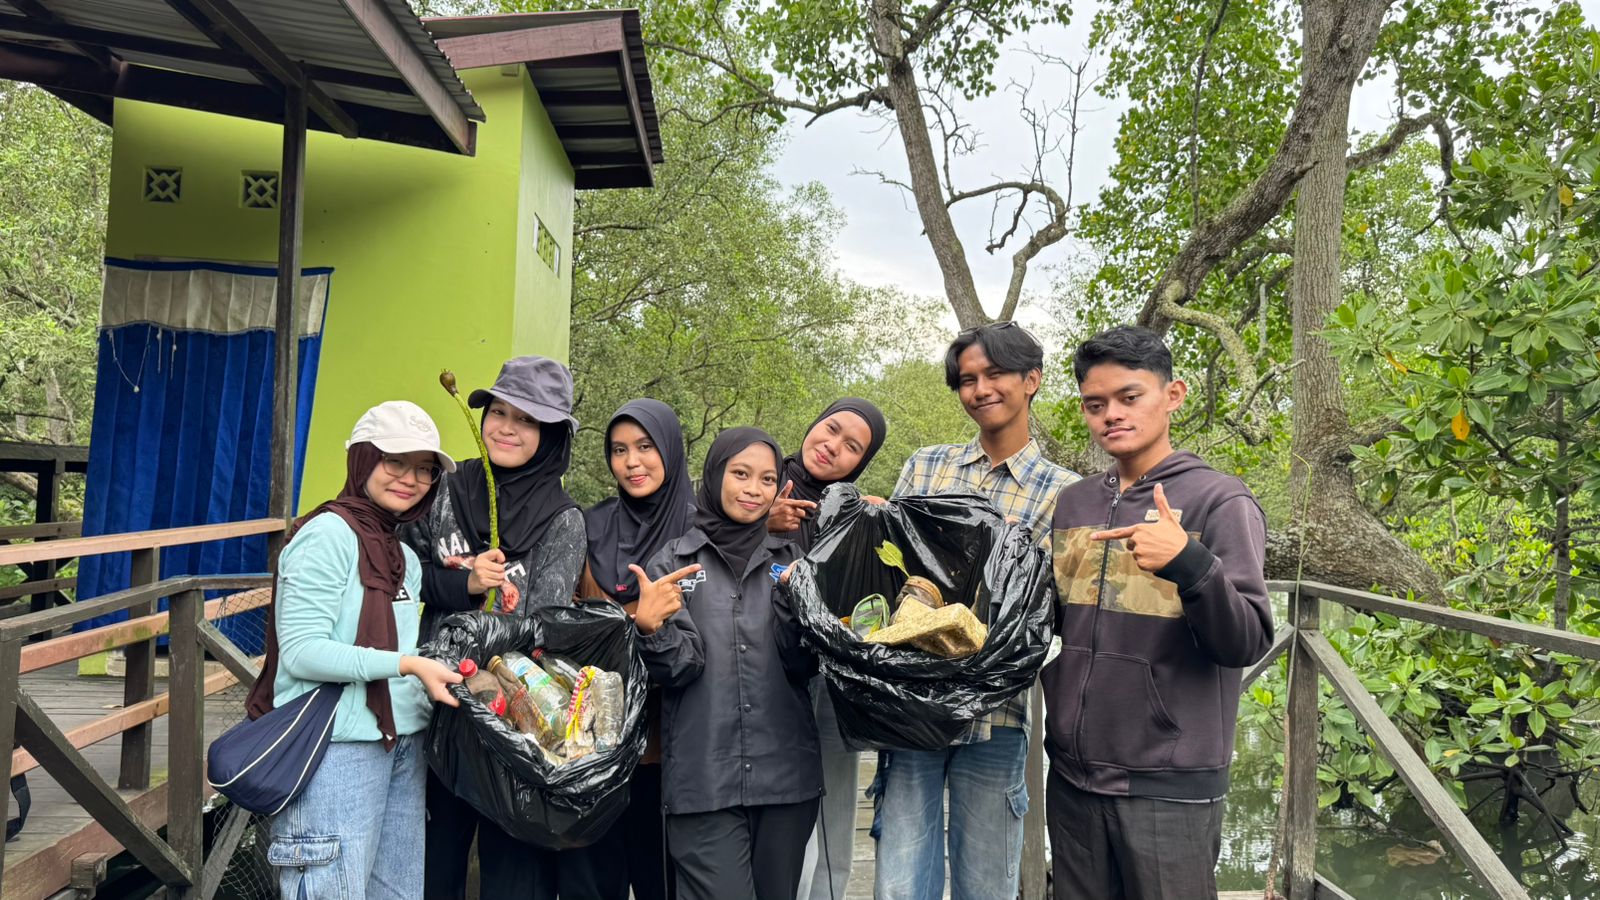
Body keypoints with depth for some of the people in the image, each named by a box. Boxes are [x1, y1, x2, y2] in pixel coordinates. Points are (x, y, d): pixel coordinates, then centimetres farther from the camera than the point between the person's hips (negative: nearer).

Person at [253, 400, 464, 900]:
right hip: (340, 747, -8)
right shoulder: (329, 533, -11)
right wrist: (405, 664, -20)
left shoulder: (405, 553, 15)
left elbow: (394, 646, 13)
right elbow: (300, 650, -18)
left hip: (402, 742, 9)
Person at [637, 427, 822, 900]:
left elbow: (803, 665, 0)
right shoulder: (673, 561, 3)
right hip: (704, 779, -2)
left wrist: (794, 598, -15)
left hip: (786, 774, 3)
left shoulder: (789, 561, 9)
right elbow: (679, 670, -6)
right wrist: (650, 629, -25)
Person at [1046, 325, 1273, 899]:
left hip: (1168, 786, -5)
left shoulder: (1220, 501, -7)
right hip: (1072, 776, 5)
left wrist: (1189, 563, -31)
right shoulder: (1072, 503, 8)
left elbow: (1247, 644, -14)